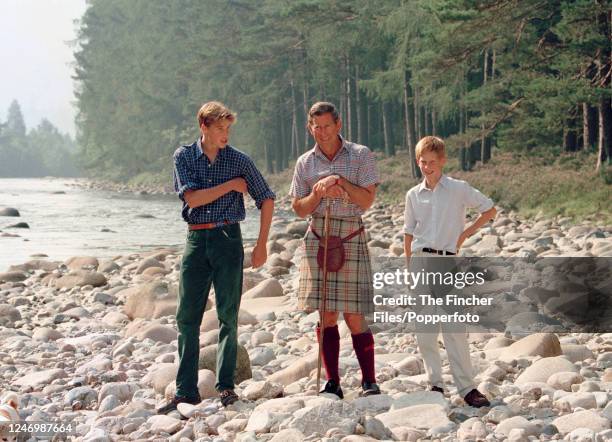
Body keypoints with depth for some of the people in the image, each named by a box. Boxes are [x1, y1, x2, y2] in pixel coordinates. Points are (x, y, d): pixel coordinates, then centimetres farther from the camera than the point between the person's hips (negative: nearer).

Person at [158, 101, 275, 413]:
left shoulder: (239, 160, 2)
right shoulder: (184, 157, 3)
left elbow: (266, 199, 8)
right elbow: (192, 198, -9)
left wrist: (261, 245, 4)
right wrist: (231, 185, -8)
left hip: (228, 239, -1)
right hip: (196, 239, 1)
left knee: (228, 315, 0)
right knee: (187, 317, 1)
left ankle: (226, 385, 7)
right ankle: (186, 391, 5)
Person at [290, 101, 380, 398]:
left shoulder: (360, 155, 3)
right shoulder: (305, 162, 10)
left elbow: (367, 199, -4)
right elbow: (299, 208, 9)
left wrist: (340, 181, -14)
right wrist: (320, 192, -8)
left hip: (351, 239, -3)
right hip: (318, 238, 3)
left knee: (354, 315, -6)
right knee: (326, 314, 1)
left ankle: (369, 382, 0)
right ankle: (332, 384, 7)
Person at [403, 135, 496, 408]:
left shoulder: (459, 189, 1)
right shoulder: (413, 195, 9)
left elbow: (490, 210, 8)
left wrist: (466, 233, 0)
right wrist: (409, 267, 11)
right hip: (421, 261, 3)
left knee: (455, 328, -7)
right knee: (424, 328, 3)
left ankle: (466, 387, -4)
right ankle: (435, 384, 12)